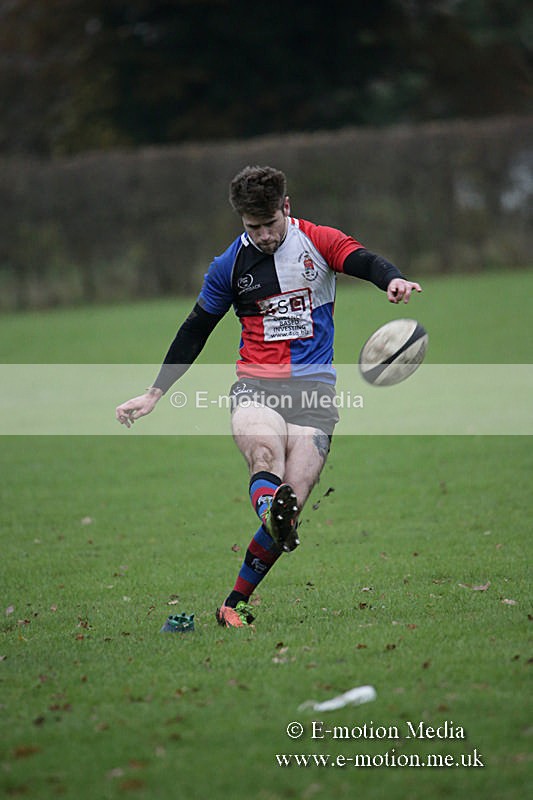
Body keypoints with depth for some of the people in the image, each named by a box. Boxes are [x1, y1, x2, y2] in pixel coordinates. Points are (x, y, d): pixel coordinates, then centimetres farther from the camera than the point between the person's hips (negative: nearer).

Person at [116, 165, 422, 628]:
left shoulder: (318, 242, 4)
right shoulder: (230, 264, 9)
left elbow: (364, 261, -14)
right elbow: (195, 331, 17)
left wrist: (393, 280, -39)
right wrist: (155, 394, 17)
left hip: (314, 388, -1)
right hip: (255, 385, 1)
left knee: (290, 503, -13)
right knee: (265, 454, -35)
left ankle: (235, 603, 0)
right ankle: (270, 510, -66)